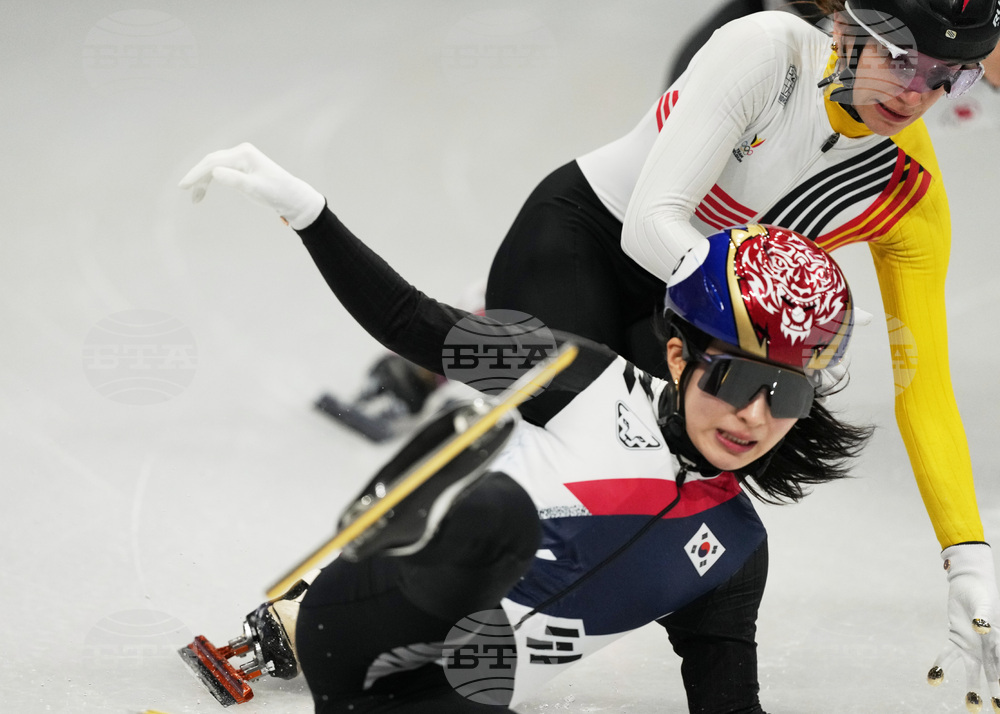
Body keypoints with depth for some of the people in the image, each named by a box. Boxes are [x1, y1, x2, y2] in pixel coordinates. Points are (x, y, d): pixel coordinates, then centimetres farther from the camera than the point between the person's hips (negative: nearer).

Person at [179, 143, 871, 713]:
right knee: (501, 512, -36)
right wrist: (300, 205, -9)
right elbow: (413, 324, 0)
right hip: (358, 625, -8)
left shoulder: (734, 551, 9)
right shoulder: (591, 382, -2)